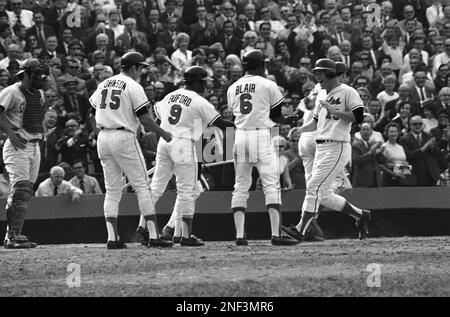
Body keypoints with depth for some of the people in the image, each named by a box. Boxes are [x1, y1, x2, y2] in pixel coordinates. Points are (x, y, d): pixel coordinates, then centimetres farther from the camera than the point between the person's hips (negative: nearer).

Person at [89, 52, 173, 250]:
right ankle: (153, 235, -7)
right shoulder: (133, 87, -6)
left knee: (112, 190, 10)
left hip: (103, 138, 6)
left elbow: (92, 116, 16)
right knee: (142, 186, -3)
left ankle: (112, 238, 1)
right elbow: (144, 118, -12)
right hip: (124, 137, -6)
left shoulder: (103, 85, 15)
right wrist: (164, 134, -2)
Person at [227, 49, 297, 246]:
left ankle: (239, 235, 2)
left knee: (240, 187, 9)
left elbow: (235, 112, 15)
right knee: (271, 186, -4)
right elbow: (279, 115, 4)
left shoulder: (233, 88, 12)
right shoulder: (268, 85, -1)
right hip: (261, 136, -5)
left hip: (240, 136, 5)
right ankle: (276, 233, -12)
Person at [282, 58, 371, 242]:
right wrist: (298, 130, 13)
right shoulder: (324, 96, 21)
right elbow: (316, 122, 28)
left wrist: (334, 110, -19)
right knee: (323, 195, 8)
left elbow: (358, 117, -16)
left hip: (337, 149, -9)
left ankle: (301, 229, -16)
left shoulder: (347, 92, -5)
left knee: (314, 187, -15)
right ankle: (360, 215, 21)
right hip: (321, 149, 9)